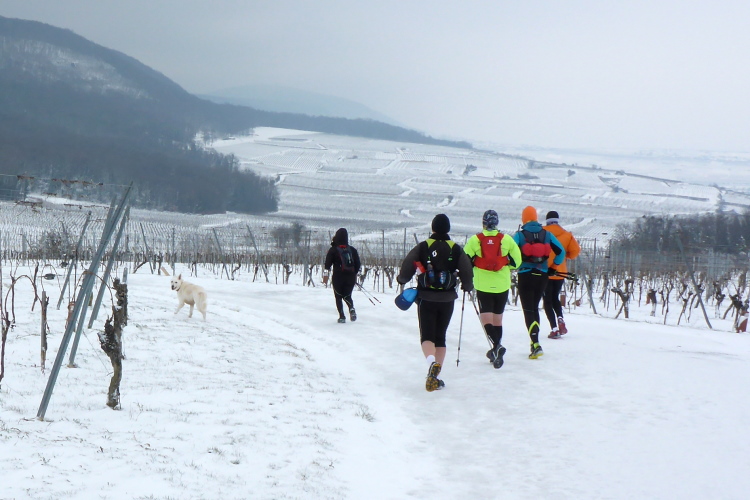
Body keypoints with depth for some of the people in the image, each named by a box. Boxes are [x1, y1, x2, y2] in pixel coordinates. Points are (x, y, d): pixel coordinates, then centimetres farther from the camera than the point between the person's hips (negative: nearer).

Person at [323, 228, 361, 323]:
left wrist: (325, 275, -4)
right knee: (347, 295, 17)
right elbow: (358, 264, 11)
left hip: (338, 277, -3)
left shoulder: (333, 250, -4)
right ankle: (351, 308, -14)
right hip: (350, 277, 3)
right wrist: (354, 274, 22)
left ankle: (342, 316, -3)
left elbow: (327, 264, -9)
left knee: (338, 296, 10)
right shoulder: (352, 250, 7)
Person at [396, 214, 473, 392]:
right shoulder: (456, 249, -3)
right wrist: (467, 287, 15)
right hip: (447, 300, 2)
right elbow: (467, 271, -6)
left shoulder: (423, 247, -6)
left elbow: (407, 265, -10)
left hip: (426, 298, -2)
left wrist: (402, 280, 11)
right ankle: (435, 377, 9)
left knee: (427, 335, 1)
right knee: (440, 336, 13)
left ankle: (431, 362, -30)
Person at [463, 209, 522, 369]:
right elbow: (516, 260, 4)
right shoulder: (506, 239, -1)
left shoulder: (475, 240, -5)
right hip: (502, 285, 2)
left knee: (486, 318, -2)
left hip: (483, 285, -2)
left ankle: (496, 345, -25)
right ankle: (496, 351, 23)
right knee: (498, 318, 15)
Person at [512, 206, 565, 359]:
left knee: (528, 310, -3)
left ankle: (535, 344, -18)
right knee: (535, 308, 20)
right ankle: (535, 340, 23)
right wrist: (552, 268, 12)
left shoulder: (520, 235, -7)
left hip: (525, 276, -4)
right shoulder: (547, 234, 4)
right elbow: (561, 252, 2)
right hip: (542, 276, 4)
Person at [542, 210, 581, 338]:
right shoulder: (566, 235, 0)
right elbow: (576, 250, -3)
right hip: (560, 273, 3)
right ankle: (560, 319, 0)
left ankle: (554, 328, -7)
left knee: (547, 300, 5)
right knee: (555, 297, 23)